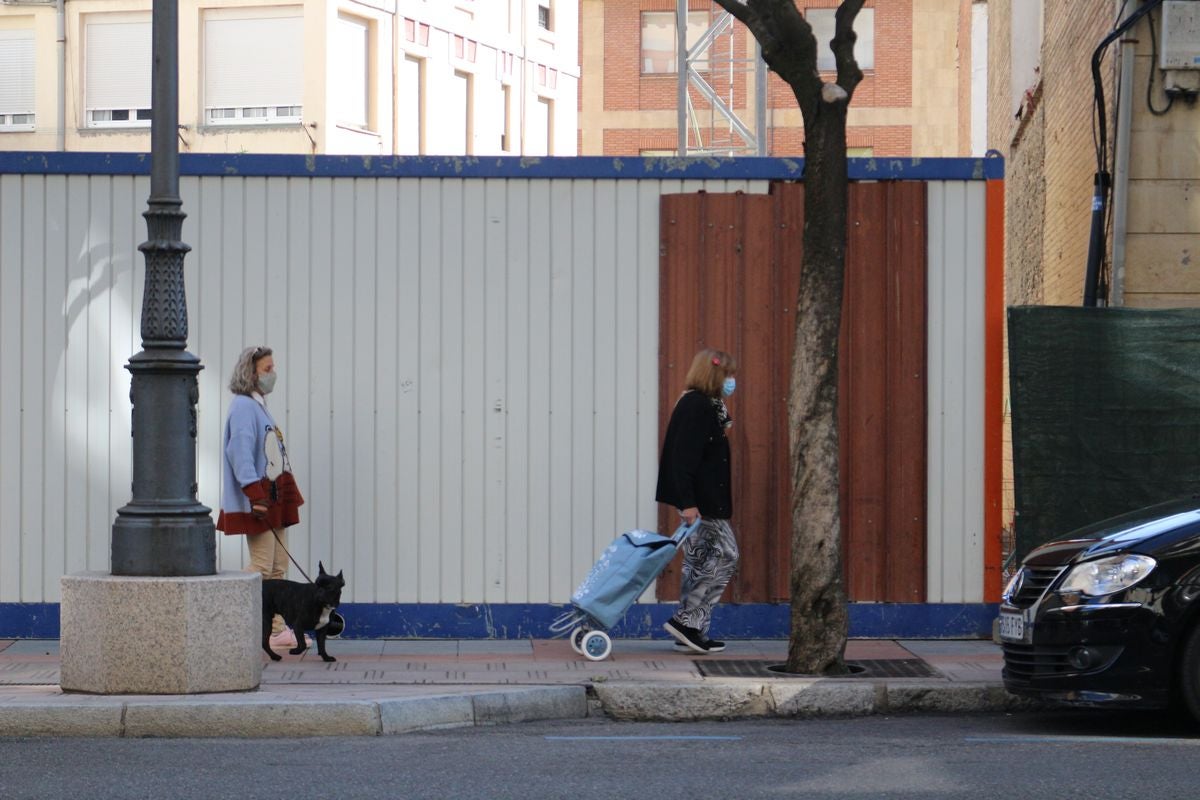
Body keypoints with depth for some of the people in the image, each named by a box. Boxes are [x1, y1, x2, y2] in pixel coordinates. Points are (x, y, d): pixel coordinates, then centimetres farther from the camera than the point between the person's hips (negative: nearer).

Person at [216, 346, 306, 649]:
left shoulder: (259, 406, 18)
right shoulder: (243, 407, -12)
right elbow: (241, 453, -21)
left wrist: (287, 494, 20)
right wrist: (255, 495, -27)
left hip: (274, 499, 10)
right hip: (257, 502, -10)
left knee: (278, 568, 9)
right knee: (262, 568, -10)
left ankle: (277, 630, 13)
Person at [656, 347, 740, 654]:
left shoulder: (700, 404, 14)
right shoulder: (697, 406, -16)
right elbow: (685, 457, -22)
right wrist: (688, 502, -25)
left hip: (699, 499, 10)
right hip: (699, 500, -10)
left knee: (698, 560, 11)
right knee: (725, 555, -7)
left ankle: (690, 632, 13)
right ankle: (687, 621, -6)